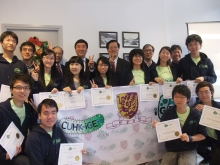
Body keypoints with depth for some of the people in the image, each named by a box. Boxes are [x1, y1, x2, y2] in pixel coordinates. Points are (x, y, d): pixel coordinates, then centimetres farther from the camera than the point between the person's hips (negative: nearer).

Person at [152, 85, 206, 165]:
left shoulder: (196, 115, -7)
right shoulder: (168, 113, -2)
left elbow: (202, 135, 0)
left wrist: (190, 138, -18)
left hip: (189, 150, -2)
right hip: (171, 150, 3)